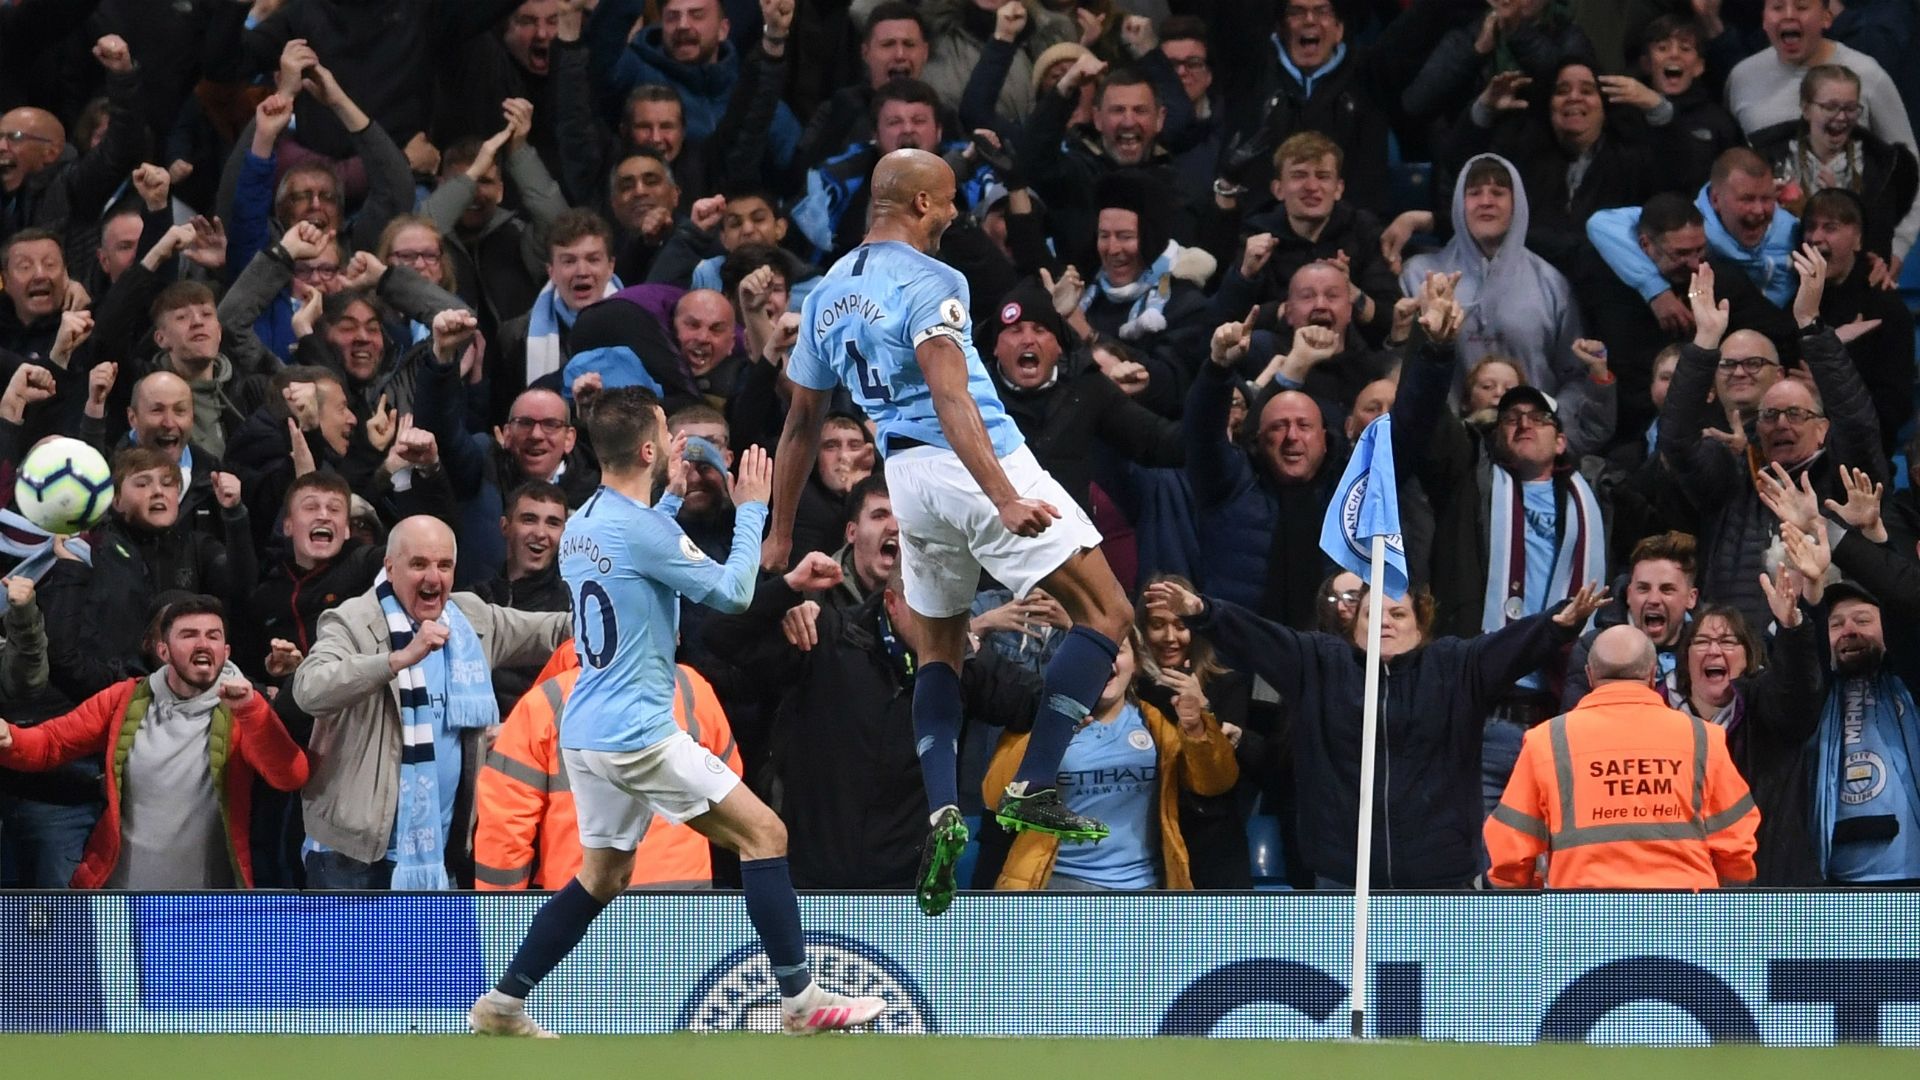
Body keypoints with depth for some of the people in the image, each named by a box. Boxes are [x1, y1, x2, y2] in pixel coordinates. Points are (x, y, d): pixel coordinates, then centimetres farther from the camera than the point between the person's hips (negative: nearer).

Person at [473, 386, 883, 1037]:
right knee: (764, 834, -4)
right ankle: (801, 1001, -5)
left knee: (604, 874, 20)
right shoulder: (642, 529, -18)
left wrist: (673, 496, 30)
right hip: (637, 733, -9)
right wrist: (752, 509, 0)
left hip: (585, 733, 9)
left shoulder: (583, 524, 10)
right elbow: (731, 593, -10)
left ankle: (502, 1006, 19)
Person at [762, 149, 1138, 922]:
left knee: (939, 648, 22)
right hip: (976, 466, -8)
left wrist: (780, 535, 26)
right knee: (1106, 614, -2)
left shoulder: (828, 295, 13)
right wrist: (1006, 500, -31)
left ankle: (942, 811, 1)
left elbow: (802, 421, 19)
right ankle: (1032, 790, -10)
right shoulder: (929, 283, -11)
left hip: (906, 475, 8)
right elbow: (951, 401, -23)